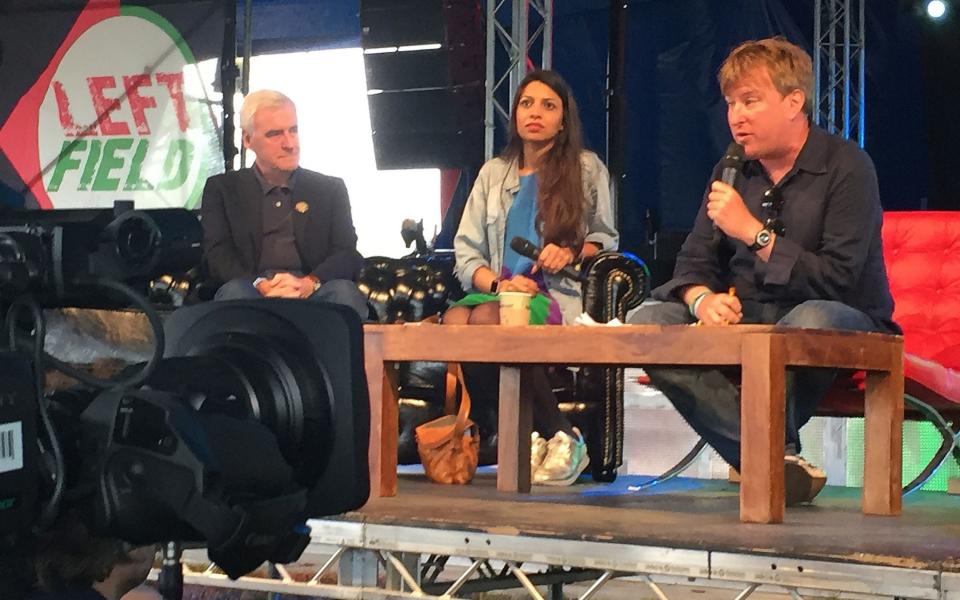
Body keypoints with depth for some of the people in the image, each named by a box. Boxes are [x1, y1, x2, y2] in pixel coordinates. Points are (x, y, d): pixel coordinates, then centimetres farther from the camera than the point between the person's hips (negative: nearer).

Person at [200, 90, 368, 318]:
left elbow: (349, 256, 8)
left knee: (344, 291, -33)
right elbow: (217, 255, 4)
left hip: (313, 294, 1)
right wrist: (260, 285, -18)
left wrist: (310, 283, -16)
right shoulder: (223, 188, 17)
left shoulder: (330, 188, 20)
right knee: (235, 292, -36)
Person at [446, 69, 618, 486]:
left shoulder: (587, 169, 13)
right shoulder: (493, 173, 22)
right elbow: (465, 251, 14)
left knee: (487, 319, -38)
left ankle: (561, 437, -25)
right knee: (453, 320, -35)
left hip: (562, 297, -4)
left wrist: (573, 253, -8)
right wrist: (497, 283, -7)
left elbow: (607, 241, 15)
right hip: (501, 292, 4)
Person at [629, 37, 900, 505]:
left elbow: (839, 280, -18)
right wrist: (703, 299, -16)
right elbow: (693, 262, 8)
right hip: (747, 322, 6)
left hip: (846, 329, -6)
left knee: (809, 320, -41)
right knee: (648, 321, -19)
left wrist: (753, 231, -20)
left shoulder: (846, 167, -9)